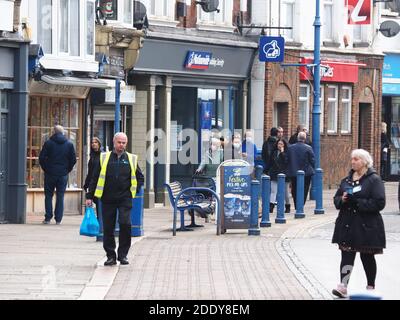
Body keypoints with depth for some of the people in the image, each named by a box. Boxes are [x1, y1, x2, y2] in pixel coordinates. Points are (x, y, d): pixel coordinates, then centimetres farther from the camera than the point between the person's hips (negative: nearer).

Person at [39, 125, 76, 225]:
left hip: (50, 173, -1)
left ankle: (48, 218, 0)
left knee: (48, 195, 6)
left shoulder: (48, 143, -4)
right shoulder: (69, 144, 2)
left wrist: (45, 169, 7)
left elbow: (41, 158, -5)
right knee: (60, 196, 6)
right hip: (63, 175, 1)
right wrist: (67, 170, 11)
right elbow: (73, 159, 2)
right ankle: (58, 219, 3)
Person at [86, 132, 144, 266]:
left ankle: (123, 254, -2)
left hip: (125, 199, -1)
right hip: (108, 199, 1)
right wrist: (89, 196, 3)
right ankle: (111, 256, 13)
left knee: (125, 223, -15)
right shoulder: (104, 158, 6)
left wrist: (134, 191, 4)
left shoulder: (131, 159, 8)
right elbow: (94, 178, 7)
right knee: (108, 228, 2)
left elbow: (140, 178, 18)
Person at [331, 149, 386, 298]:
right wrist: (342, 199, -8)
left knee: (367, 257, 8)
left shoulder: (374, 179, -7)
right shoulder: (347, 180, 12)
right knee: (347, 254, -6)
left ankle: (371, 286, 22)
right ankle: (343, 287, -12)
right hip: (348, 224, 4)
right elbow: (336, 199, 16)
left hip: (366, 226, -4)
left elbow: (379, 203, -15)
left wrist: (357, 202, -21)